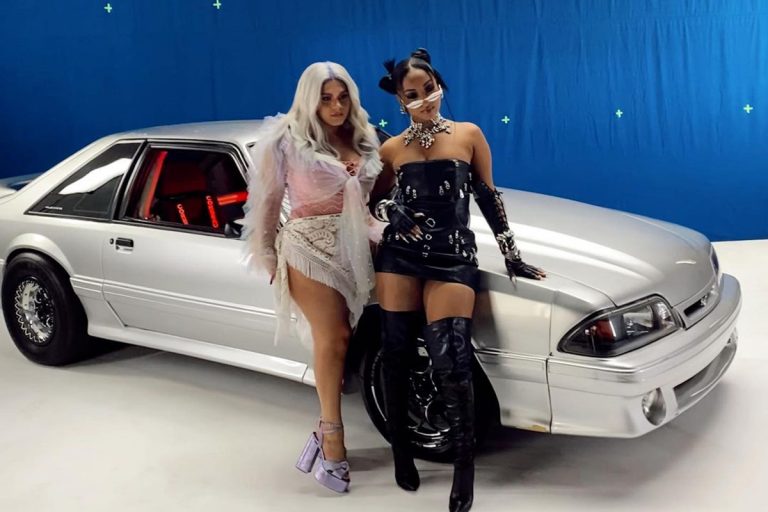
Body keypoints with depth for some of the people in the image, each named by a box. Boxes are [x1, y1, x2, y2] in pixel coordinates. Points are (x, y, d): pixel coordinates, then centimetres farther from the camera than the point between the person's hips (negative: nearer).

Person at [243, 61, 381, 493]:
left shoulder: (364, 140, 11)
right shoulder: (287, 140, -3)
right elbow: (267, 201, 2)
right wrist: (268, 255, 2)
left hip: (356, 248, 4)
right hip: (311, 248, -4)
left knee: (339, 340, 2)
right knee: (333, 340, -9)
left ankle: (327, 429, 13)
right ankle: (332, 434, 1)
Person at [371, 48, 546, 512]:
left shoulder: (469, 135, 6)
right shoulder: (391, 149, 8)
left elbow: (489, 198, 8)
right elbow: (374, 201, 19)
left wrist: (512, 256, 8)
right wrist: (395, 214, -4)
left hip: (453, 258, -2)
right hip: (399, 257, 2)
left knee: (452, 363, -12)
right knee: (397, 356, 6)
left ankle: (465, 466, 2)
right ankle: (402, 450, 25)